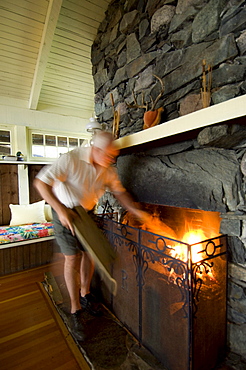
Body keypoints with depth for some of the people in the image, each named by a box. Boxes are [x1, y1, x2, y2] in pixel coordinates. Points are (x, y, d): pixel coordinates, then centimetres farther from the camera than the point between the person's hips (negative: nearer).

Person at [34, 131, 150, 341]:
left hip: (87, 212, 6)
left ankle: (85, 294, 36)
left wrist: (135, 210, -11)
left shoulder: (108, 169, -7)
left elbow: (119, 192, 1)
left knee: (90, 253, 11)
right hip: (65, 212, -5)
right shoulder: (71, 159, -26)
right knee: (72, 258, -3)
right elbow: (41, 182, -26)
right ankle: (76, 310, 17)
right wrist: (60, 210, -32)